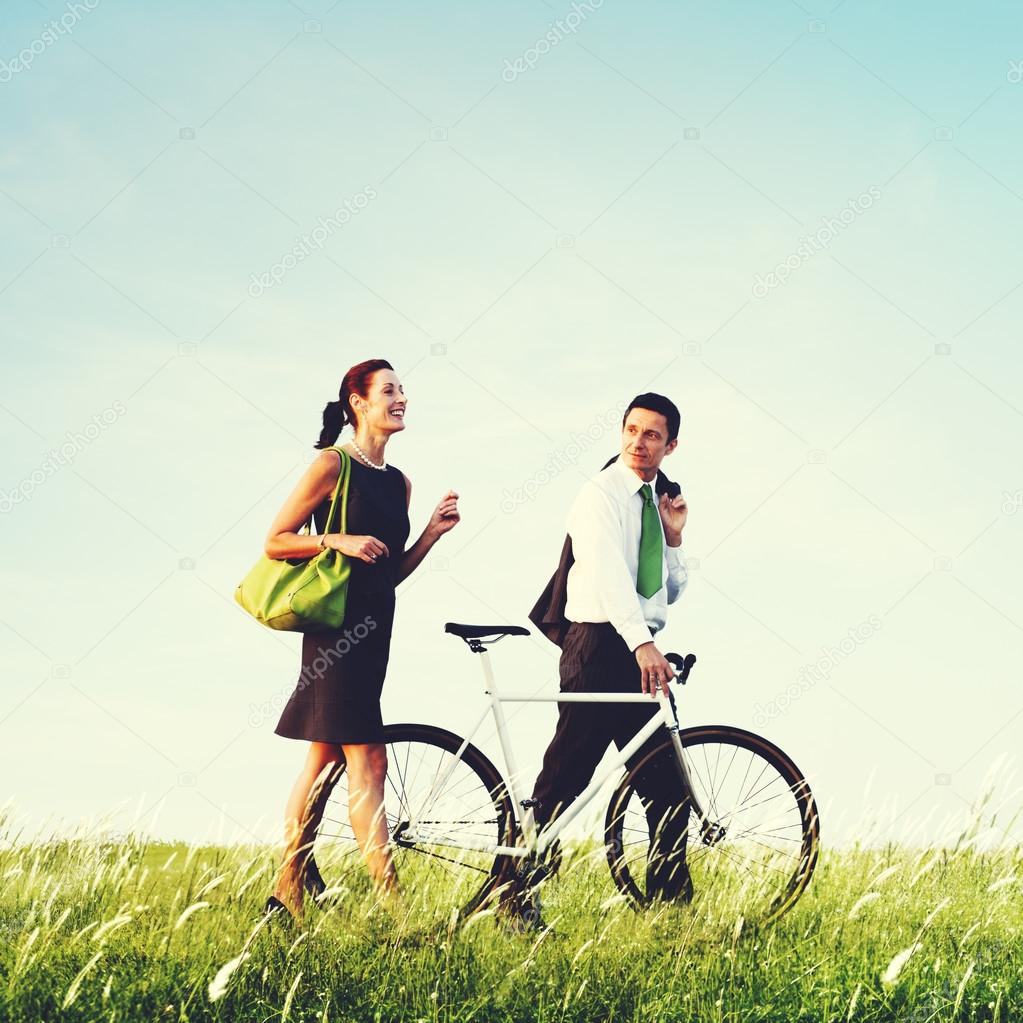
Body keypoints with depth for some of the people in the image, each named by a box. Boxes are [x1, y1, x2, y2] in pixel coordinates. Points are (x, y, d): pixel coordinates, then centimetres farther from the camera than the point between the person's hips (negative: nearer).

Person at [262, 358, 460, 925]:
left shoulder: (398, 483, 16)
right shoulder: (332, 465, -6)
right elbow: (275, 541, -6)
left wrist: (432, 532, 5)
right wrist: (338, 540, -18)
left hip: (373, 627, 8)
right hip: (337, 623, -8)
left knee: (326, 760, 11)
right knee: (367, 762, -11)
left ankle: (288, 890, 18)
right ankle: (391, 904, -13)